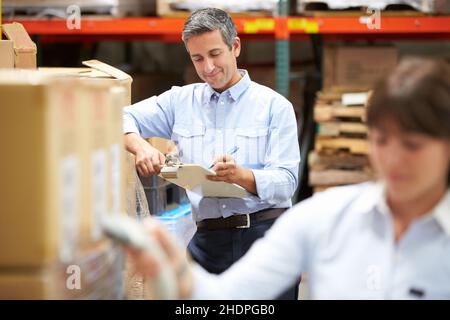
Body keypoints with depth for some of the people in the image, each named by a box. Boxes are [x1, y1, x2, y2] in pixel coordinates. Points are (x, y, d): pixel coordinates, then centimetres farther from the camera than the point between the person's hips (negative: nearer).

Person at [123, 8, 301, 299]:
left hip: (266, 234, -2)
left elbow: (286, 182, -4)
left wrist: (239, 175, -24)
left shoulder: (274, 106, 4)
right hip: (208, 239, 2)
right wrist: (140, 146, -10)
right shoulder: (181, 101, 14)